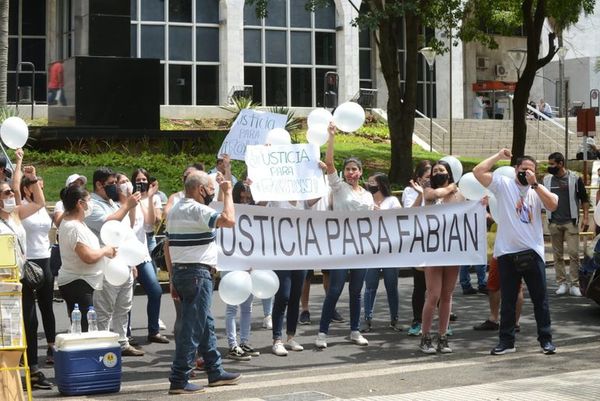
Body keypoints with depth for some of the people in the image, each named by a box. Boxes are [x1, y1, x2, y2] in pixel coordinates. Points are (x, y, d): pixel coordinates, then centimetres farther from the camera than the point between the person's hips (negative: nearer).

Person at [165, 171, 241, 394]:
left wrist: (173, 279, 17)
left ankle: (215, 372, 25)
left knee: (205, 324, 17)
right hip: (197, 273, -10)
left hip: (180, 271, 10)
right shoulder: (197, 210, -14)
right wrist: (227, 193, -11)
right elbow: (229, 220, -26)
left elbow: (167, 247, 16)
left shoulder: (175, 211, 15)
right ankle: (179, 380, -5)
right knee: (193, 328, -6)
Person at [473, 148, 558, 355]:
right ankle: (507, 340, 16)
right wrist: (499, 156, -3)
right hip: (507, 253, -1)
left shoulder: (538, 190, 9)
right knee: (508, 300, 8)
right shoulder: (503, 184, 3)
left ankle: (546, 339, 15)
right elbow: (478, 171, -9)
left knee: (540, 299, 7)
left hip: (533, 252, 1)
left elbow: (553, 205, -10)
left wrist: (534, 184, -13)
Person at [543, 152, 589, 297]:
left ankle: (574, 284, -1)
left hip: (571, 222, -3)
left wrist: (586, 218, -5)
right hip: (554, 223, 3)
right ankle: (562, 283, 12)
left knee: (574, 253, -7)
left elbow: (584, 199, 2)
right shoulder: (547, 179, 7)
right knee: (558, 255, 5)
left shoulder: (575, 178, -2)